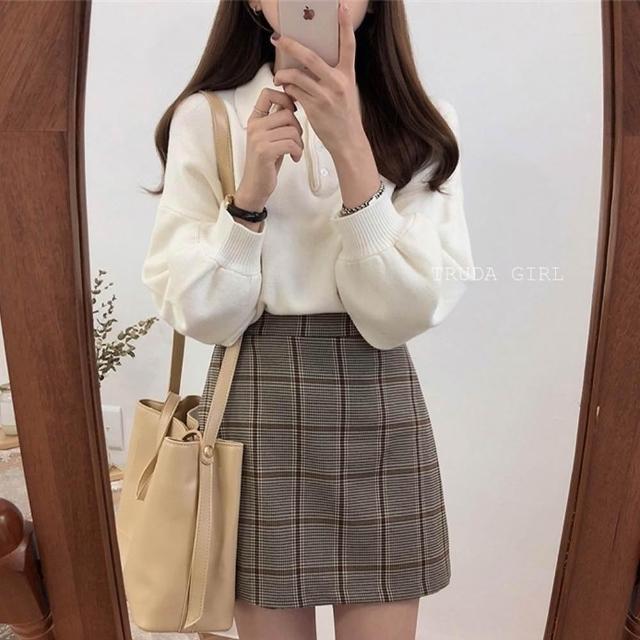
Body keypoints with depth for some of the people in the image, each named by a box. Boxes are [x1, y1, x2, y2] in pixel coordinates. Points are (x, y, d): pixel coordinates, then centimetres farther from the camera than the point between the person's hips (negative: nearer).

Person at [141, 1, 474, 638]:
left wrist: (352, 149, -19)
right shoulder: (205, 117, -1)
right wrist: (250, 193, -19)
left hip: (377, 413, 1)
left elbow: (402, 314, -11)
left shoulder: (422, 123, 0)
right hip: (256, 412, 0)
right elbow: (198, 315, -5)